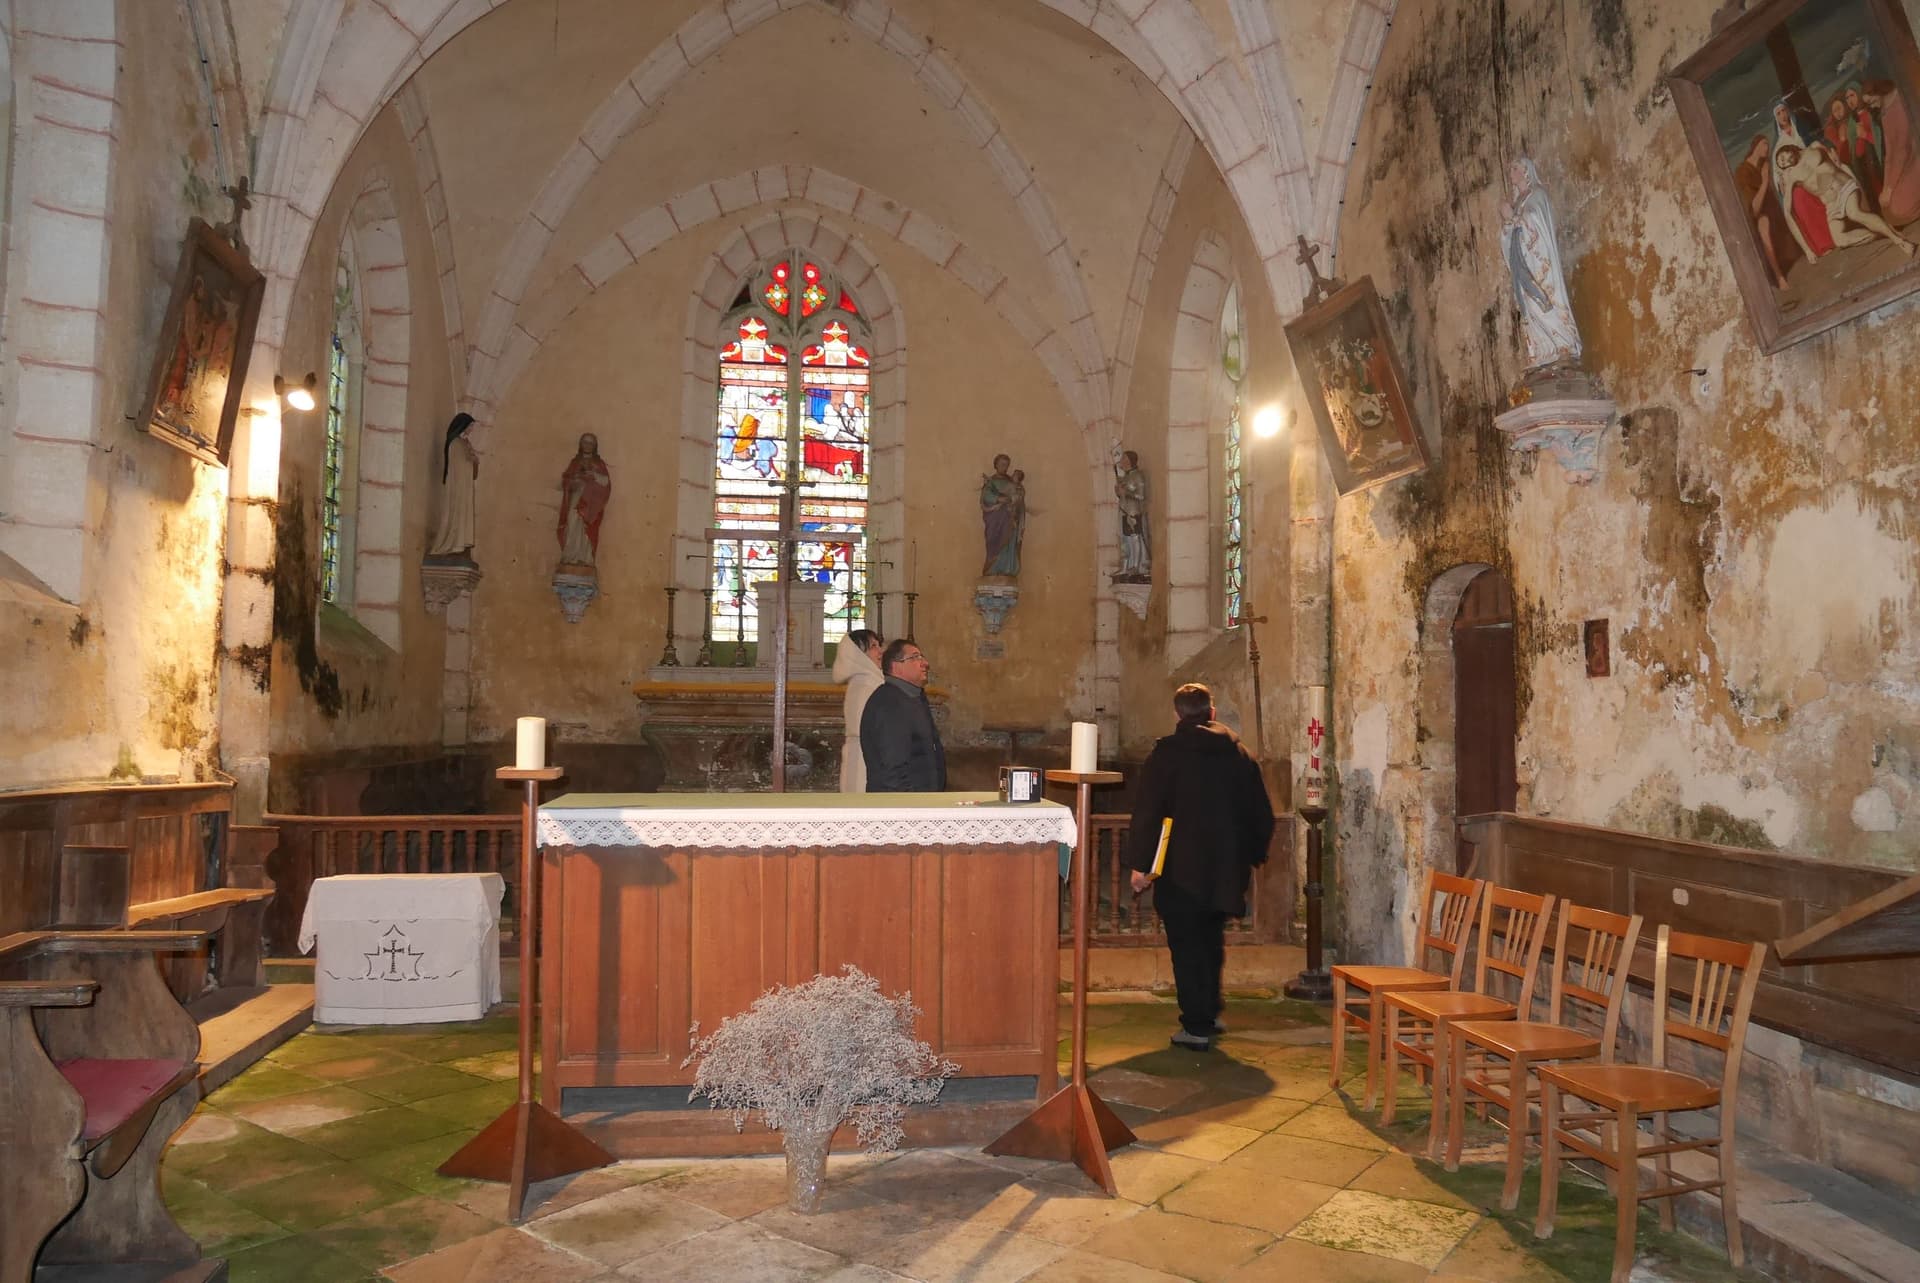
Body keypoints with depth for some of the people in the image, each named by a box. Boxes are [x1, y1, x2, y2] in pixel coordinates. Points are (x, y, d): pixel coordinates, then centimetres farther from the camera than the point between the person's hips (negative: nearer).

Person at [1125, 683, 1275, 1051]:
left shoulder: (1166, 754, -8)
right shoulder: (1240, 756, 5)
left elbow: (1146, 813, -12)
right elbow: (1262, 816, 10)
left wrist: (1140, 864, -8)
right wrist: (1252, 856, 22)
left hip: (1180, 869, -5)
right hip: (1224, 870, 5)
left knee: (1187, 947, 1)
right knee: (1211, 943, 20)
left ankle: (1197, 1027, 0)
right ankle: (1209, 1014, 30)